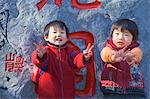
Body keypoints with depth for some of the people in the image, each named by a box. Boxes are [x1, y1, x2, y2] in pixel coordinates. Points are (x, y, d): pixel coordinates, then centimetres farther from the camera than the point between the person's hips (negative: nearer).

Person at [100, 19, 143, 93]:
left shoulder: (135, 50, 4)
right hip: (109, 84, 0)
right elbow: (105, 53, -20)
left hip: (129, 85, 0)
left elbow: (137, 54, -20)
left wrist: (130, 57, -44)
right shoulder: (108, 48, 3)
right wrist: (113, 56, -44)